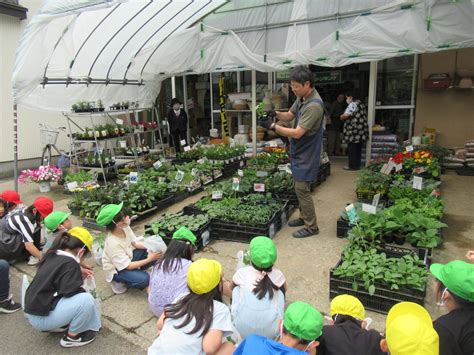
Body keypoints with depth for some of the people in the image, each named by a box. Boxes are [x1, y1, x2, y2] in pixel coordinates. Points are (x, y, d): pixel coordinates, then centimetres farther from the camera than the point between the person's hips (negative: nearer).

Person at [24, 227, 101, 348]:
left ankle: (53, 326, 16)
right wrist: (83, 290, -8)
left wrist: (78, 272, 19)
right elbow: (70, 290, -28)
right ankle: (71, 337, 0)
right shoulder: (70, 263, -20)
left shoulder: (52, 255, 6)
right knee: (86, 299, -21)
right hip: (41, 316, -9)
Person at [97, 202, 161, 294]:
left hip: (128, 258, 7)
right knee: (144, 279, -27)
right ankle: (119, 282, -1)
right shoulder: (113, 244, -35)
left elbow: (135, 244, -2)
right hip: (116, 270, -7)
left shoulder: (125, 227, -17)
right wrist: (149, 259, -28)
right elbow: (128, 266, -27)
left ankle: (136, 272, 3)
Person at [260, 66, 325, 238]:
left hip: (306, 155, -9)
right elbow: (289, 115, 14)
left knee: (302, 190, -3)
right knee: (300, 187, 18)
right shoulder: (301, 98, 4)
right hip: (299, 152, 9)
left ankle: (311, 227, 10)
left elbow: (297, 133, -28)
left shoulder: (314, 105, -26)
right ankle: (304, 217, 33)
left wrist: (273, 126, -24)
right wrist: (275, 113, -6)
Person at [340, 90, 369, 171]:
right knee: (358, 148, 11)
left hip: (354, 130, -10)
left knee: (352, 149, -4)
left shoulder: (352, 104, -11)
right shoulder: (360, 103, 20)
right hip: (361, 130, 10)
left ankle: (353, 166, -1)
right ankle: (357, 165, 16)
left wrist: (341, 117, 1)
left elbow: (345, 115, -20)